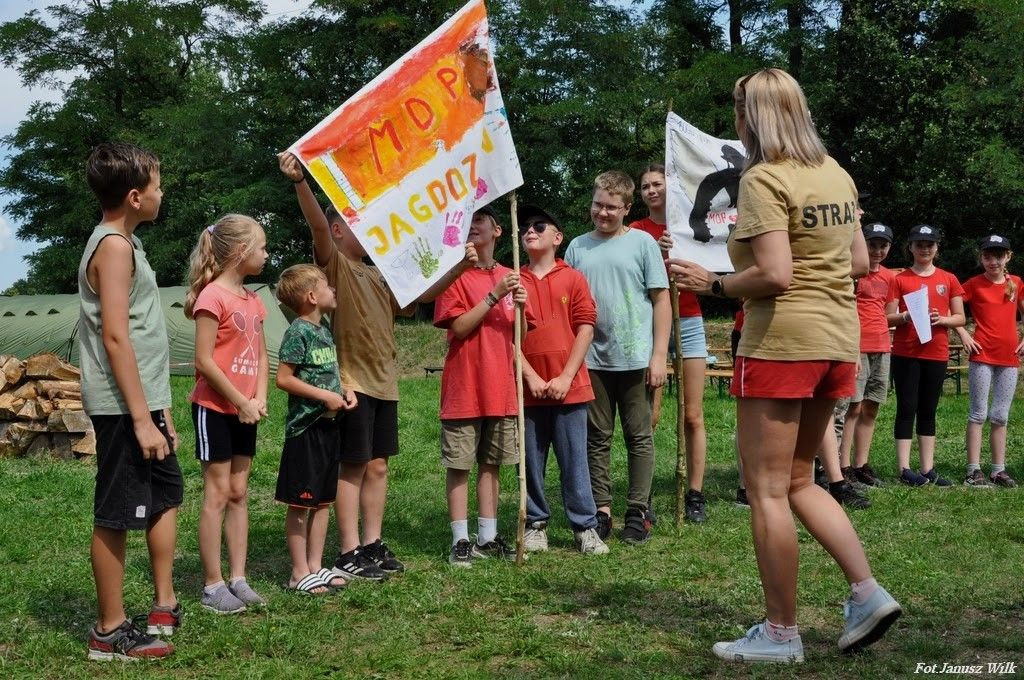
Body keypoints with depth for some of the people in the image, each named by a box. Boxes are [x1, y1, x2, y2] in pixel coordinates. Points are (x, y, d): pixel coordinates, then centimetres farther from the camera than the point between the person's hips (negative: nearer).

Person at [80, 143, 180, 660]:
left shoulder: (121, 241, 15)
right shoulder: (114, 246, -14)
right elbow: (115, 337, -21)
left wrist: (158, 410, 19)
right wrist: (140, 418, -22)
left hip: (143, 401, 10)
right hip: (125, 406, -10)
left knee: (167, 496, 19)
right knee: (115, 516, -2)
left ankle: (164, 607, 28)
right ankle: (110, 632, 8)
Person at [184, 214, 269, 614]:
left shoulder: (252, 300, 10)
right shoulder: (213, 296, -15)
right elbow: (204, 361, -18)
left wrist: (260, 398, -3)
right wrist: (241, 402, -15)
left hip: (245, 411, 8)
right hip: (215, 409, -8)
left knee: (239, 493, 10)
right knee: (217, 495, -2)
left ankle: (238, 580, 16)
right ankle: (212, 587, 5)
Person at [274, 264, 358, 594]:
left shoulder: (325, 330, 11)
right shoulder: (298, 332, -14)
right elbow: (284, 379, -18)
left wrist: (344, 391, 5)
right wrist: (326, 396, -18)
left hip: (329, 425, 9)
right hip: (305, 427, -9)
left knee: (323, 499, 13)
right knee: (300, 503, 1)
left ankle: (315, 566, 22)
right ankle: (300, 573, 8)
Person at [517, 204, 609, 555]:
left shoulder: (573, 279, 4)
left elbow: (585, 329, -1)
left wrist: (565, 377, -9)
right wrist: (531, 377, -8)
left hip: (568, 387, -1)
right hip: (528, 389, 1)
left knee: (574, 460, 2)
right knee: (531, 462, 7)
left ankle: (585, 527, 10)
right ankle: (536, 525, 18)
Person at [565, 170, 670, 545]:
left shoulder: (642, 243, 0)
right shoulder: (578, 247, 8)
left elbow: (661, 300, -1)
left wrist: (659, 354, -7)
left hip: (636, 358, -3)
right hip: (592, 358, 3)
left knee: (639, 436, 4)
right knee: (597, 439, 8)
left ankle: (638, 512, 12)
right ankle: (601, 510, 16)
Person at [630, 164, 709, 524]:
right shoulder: (636, 231, 6)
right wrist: (657, 253, -21)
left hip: (689, 322, 2)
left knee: (693, 415, 1)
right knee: (649, 415, -7)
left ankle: (695, 494, 7)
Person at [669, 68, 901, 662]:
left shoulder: (764, 180, -12)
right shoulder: (837, 173, 11)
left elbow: (774, 276, -20)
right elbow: (860, 263, 16)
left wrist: (713, 284, -7)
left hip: (781, 343, -8)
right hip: (837, 342, 8)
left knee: (767, 490, 1)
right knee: (797, 481, 19)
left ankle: (782, 633, 7)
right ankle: (868, 593, 11)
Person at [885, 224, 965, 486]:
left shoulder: (948, 280, 9)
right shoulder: (899, 279, 3)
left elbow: (960, 318, 8)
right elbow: (888, 318, 1)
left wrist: (941, 319, -11)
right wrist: (906, 316, -19)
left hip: (936, 354, 3)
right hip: (905, 353, -2)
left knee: (928, 411, 8)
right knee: (907, 409, -4)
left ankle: (928, 469, 11)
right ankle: (905, 469, -4)